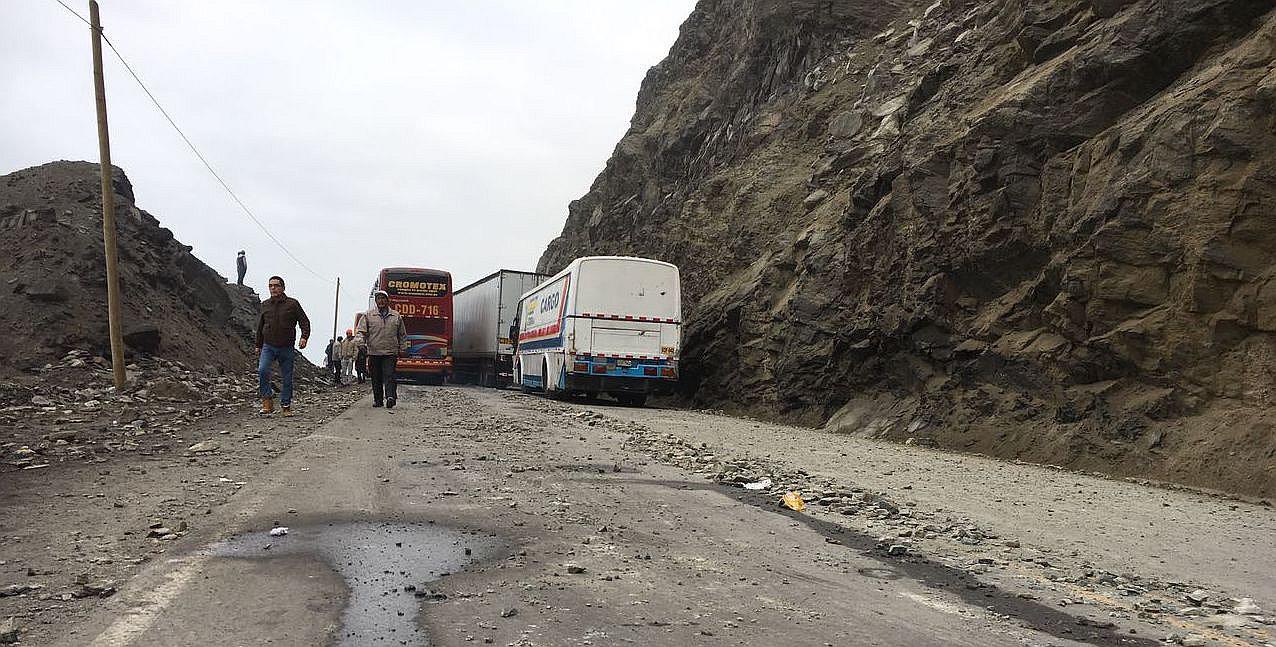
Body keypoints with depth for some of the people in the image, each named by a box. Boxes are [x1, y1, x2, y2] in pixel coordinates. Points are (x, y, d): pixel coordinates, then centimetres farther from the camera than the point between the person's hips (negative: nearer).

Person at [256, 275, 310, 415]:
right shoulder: (265, 305, 9)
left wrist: (304, 337, -18)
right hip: (268, 346, 2)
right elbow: (260, 326, 19)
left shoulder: (292, 304, -2)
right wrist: (258, 345, 21)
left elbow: (304, 321, -1)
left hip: (286, 348, -2)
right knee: (262, 371, -20)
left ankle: (286, 405, 16)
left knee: (287, 378, 4)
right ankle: (267, 401, -11)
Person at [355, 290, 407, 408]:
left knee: (389, 376, -14)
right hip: (373, 353, 1)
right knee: (376, 379, 5)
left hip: (390, 353, -1)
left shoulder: (396, 316, 11)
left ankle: (390, 396, -24)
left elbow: (402, 335, 18)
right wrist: (361, 343, -16)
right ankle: (377, 400, 13)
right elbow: (361, 331, 2)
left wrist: (402, 349, 12)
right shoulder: (368, 315, 7)